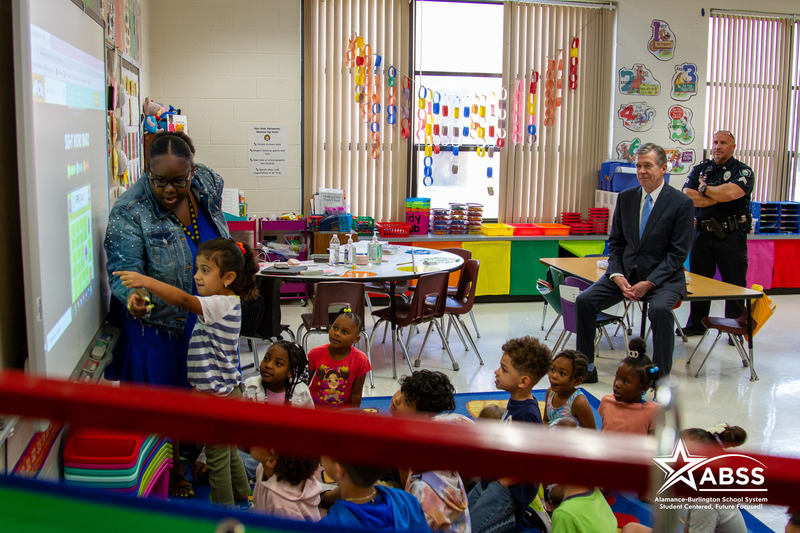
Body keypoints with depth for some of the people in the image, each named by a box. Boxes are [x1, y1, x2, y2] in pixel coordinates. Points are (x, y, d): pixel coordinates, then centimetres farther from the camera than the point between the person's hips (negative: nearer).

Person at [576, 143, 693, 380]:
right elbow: (615, 242, 10)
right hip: (625, 272, 5)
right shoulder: (625, 197, 7)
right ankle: (586, 368, -2)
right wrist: (617, 276, -8)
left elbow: (678, 253, -10)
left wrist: (649, 283, -19)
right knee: (584, 300, -14)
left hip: (662, 276, -4)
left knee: (660, 308, -35)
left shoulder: (681, 203, -7)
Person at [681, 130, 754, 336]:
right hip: (703, 233, 4)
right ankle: (696, 325, 25)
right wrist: (718, 197, -11)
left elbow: (730, 192, -23)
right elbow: (686, 196, -5)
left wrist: (704, 189, -6)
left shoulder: (743, 171, -2)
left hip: (732, 236, -4)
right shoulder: (700, 169, 10)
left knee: (735, 284, 2)